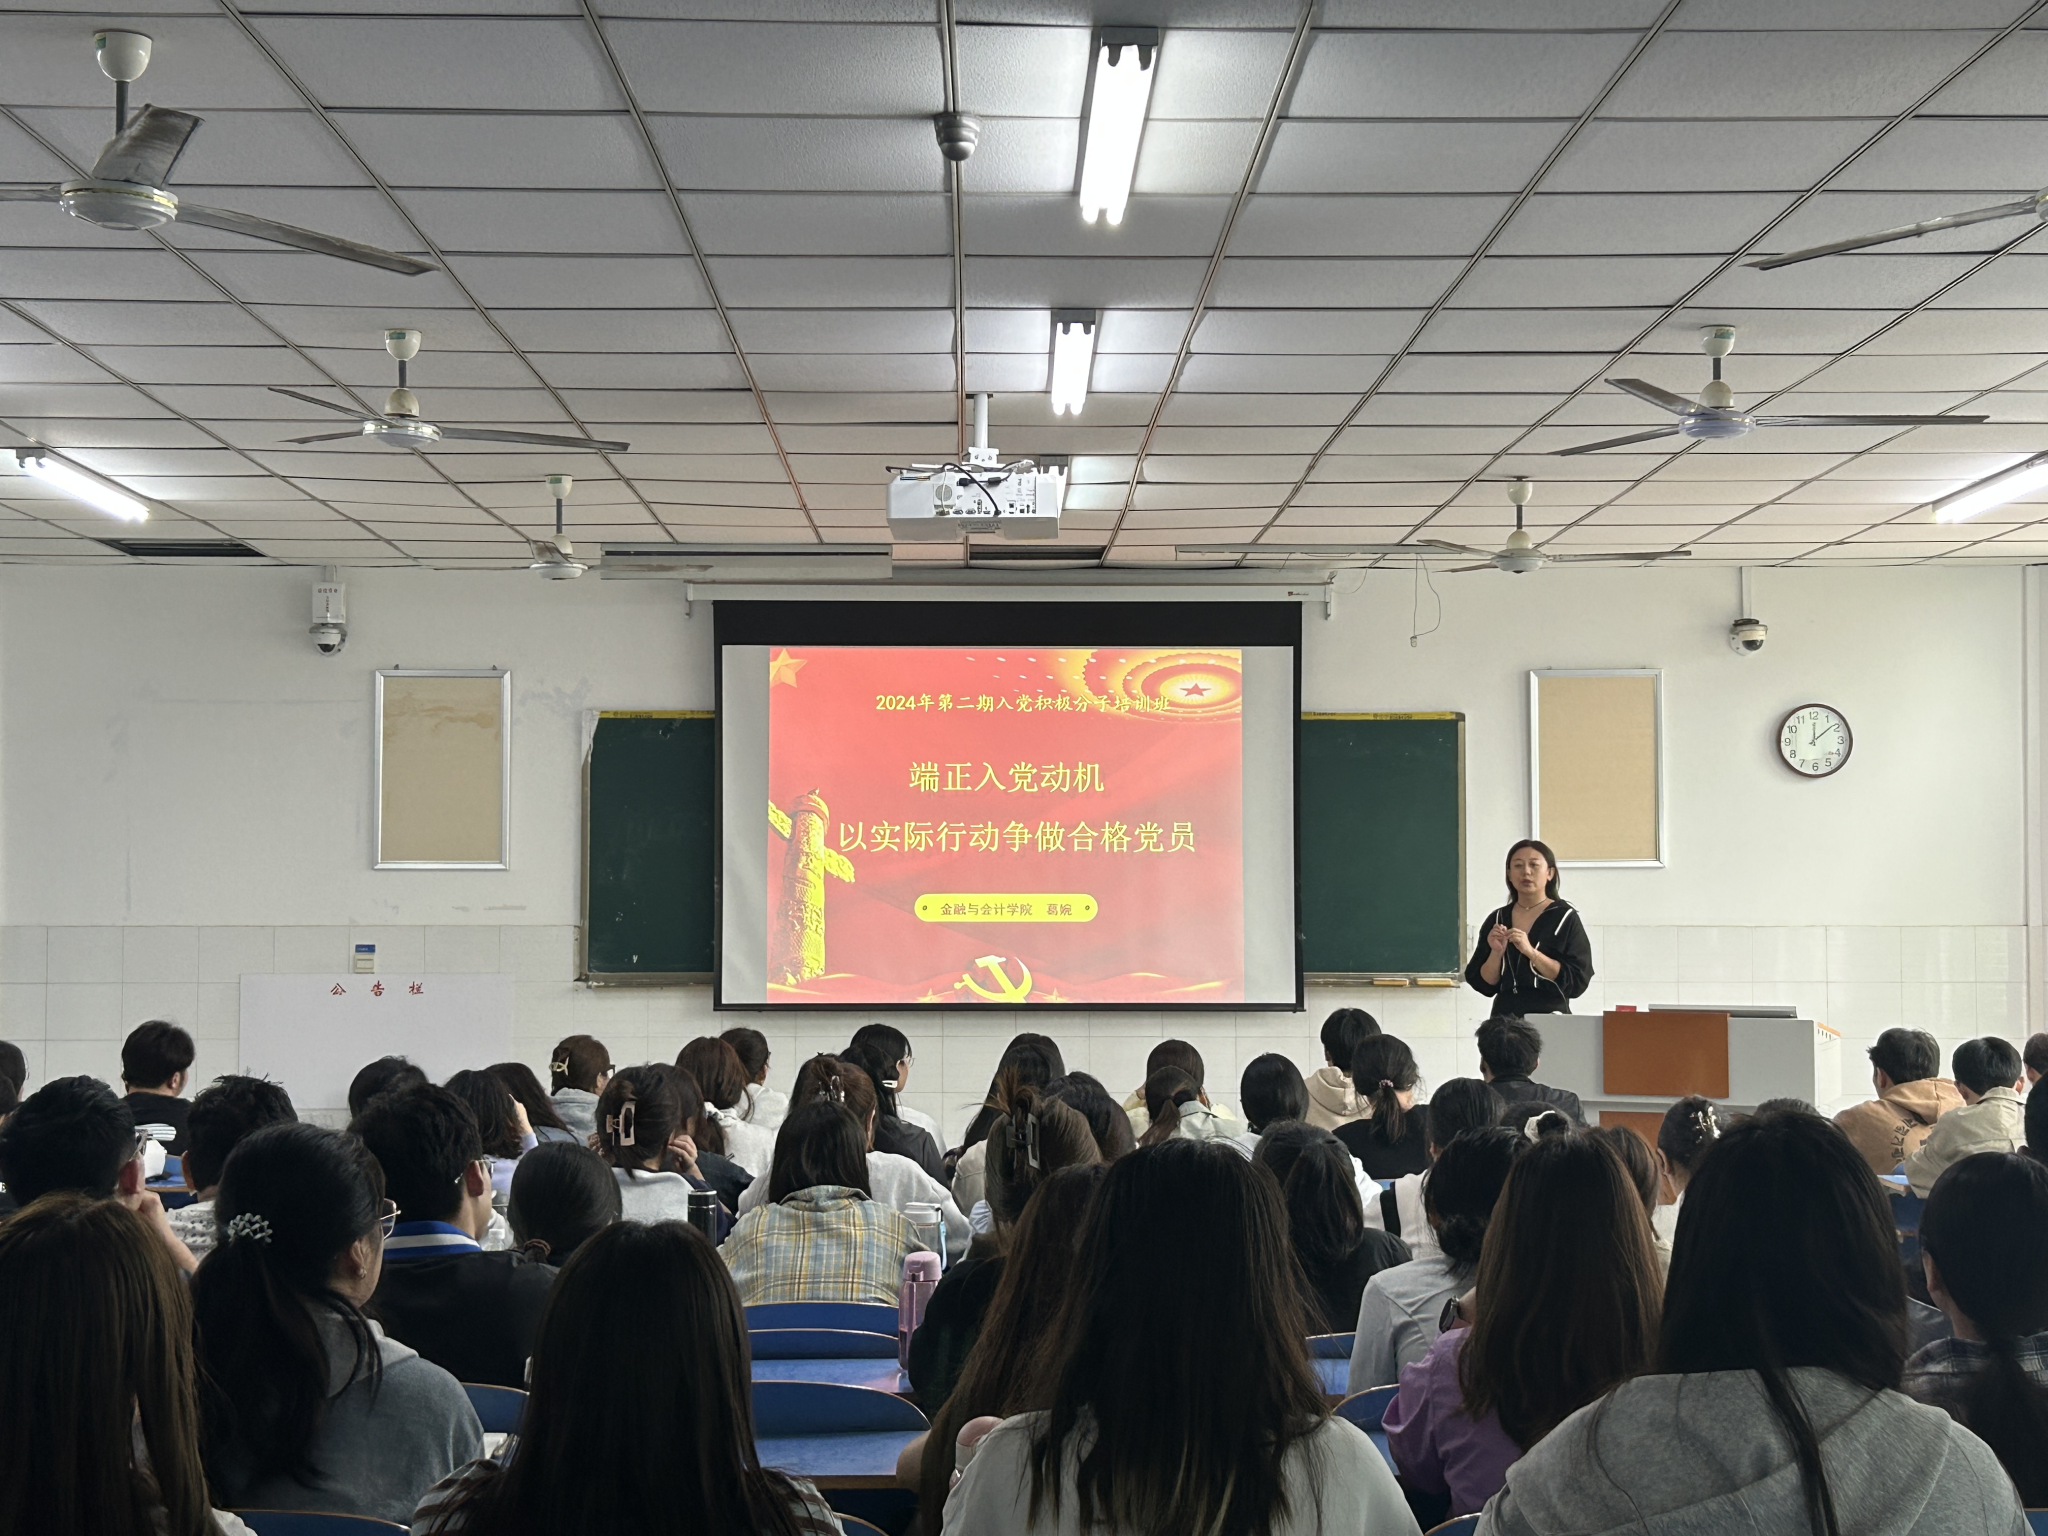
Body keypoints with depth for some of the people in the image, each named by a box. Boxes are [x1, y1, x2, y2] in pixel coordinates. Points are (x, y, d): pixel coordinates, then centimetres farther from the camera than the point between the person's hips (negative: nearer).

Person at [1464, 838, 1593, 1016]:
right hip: (1504, 1018, 3)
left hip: (1549, 1017, -3)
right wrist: (1496, 953, -10)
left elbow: (1577, 982, -10)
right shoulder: (1497, 919, 9)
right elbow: (1484, 985, 7)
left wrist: (1531, 952, -18)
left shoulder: (1565, 918, -1)